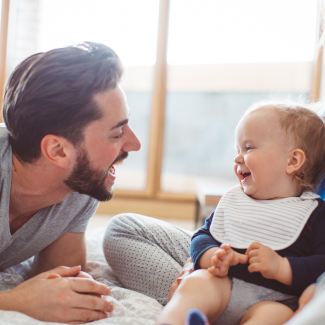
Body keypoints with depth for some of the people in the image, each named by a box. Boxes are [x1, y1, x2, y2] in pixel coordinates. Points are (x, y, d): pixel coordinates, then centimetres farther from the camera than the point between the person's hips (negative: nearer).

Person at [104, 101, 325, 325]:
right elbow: (204, 235, 13)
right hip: (224, 283, 4)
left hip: (275, 300, -4)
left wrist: (281, 267, -20)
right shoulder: (233, 200, 19)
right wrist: (212, 256, -10)